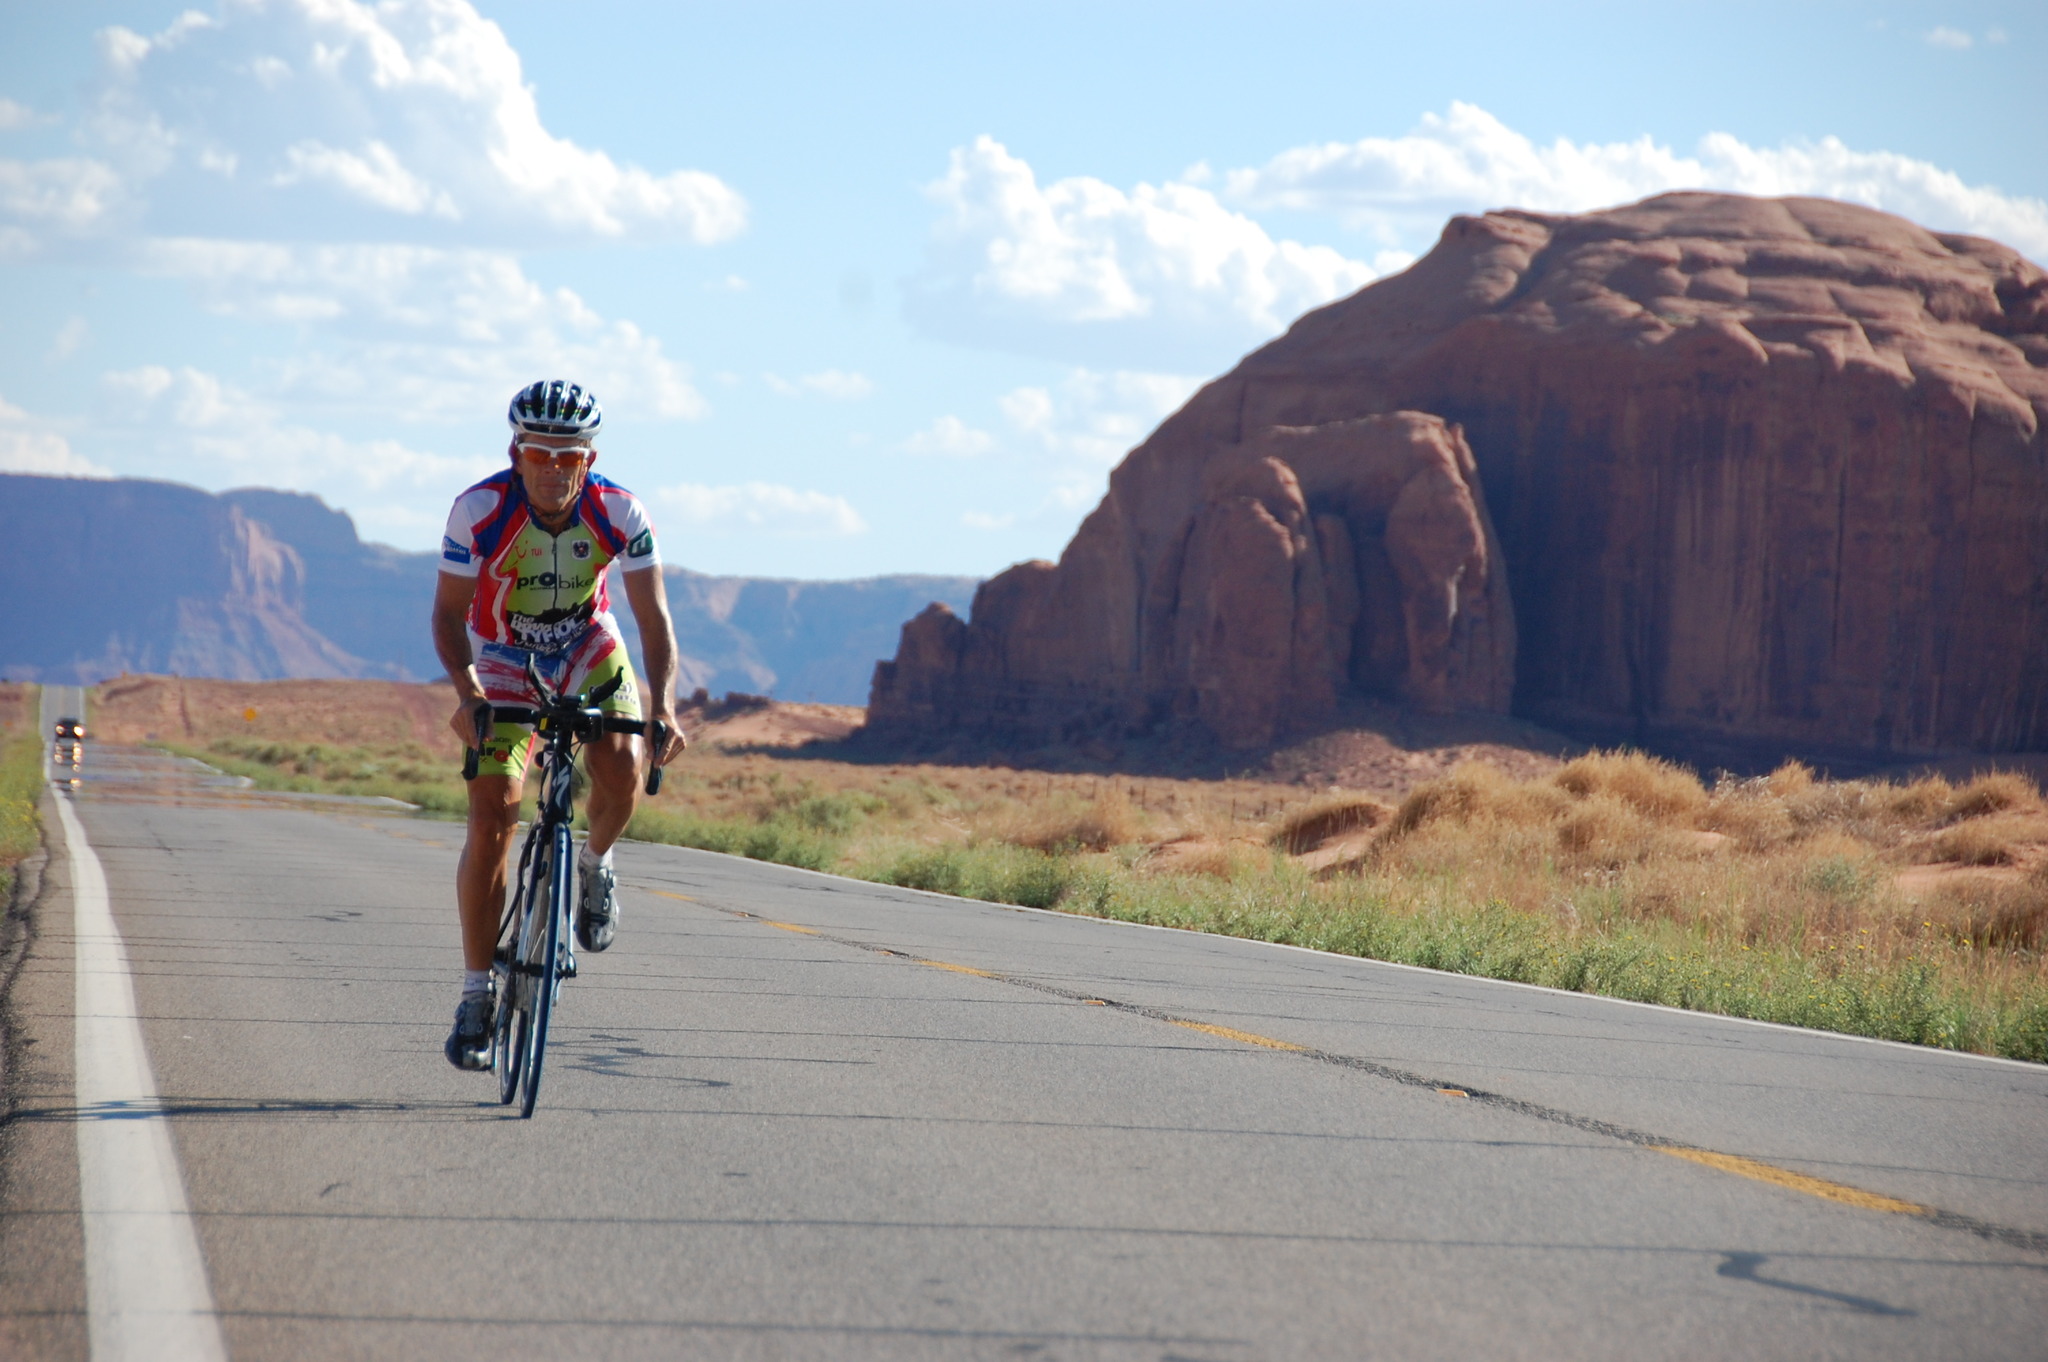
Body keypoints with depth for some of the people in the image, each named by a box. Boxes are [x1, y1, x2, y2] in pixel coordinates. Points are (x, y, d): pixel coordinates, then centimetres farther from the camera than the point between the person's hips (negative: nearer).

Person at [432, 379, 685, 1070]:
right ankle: (476, 994, -4)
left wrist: (663, 702, -37)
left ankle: (594, 864, 8)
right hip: (503, 661, -1)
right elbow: (449, 612, -19)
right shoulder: (480, 511, -26)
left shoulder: (619, 513, -23)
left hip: (587, 649, 1)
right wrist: (466, 693, -36)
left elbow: (653, 617, -21)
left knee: (621, 770, -27)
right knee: (491, 822, -14)